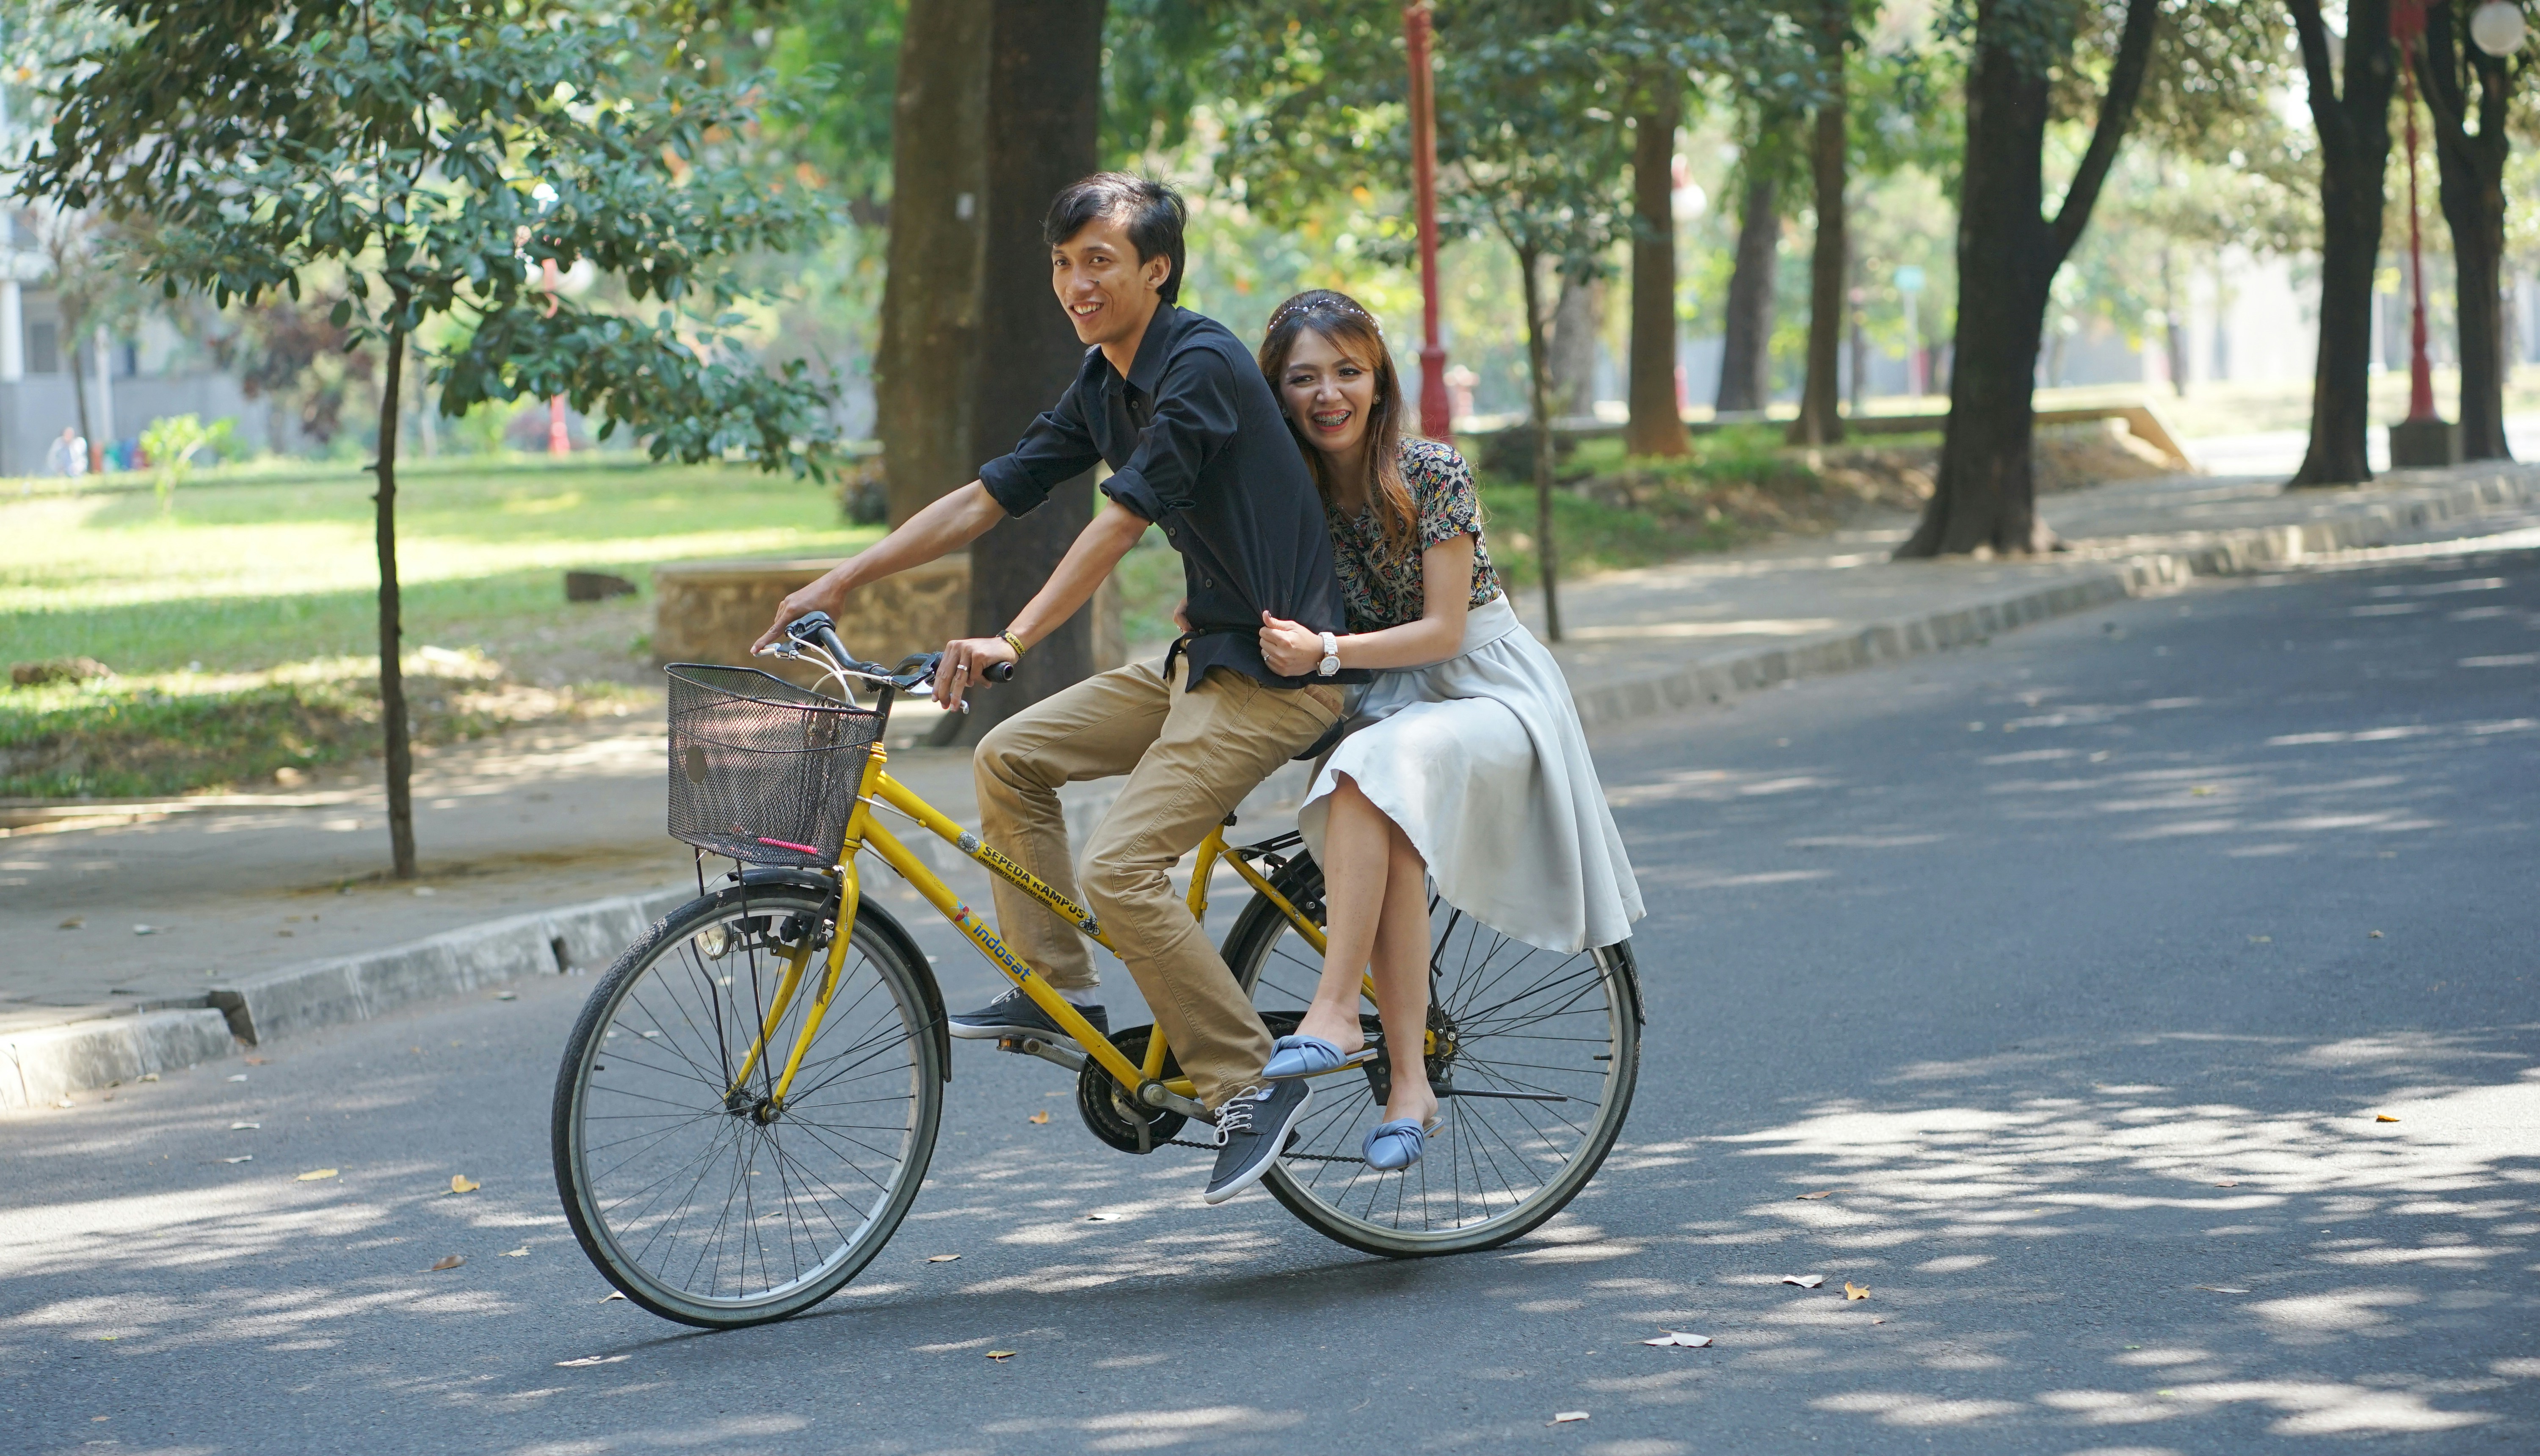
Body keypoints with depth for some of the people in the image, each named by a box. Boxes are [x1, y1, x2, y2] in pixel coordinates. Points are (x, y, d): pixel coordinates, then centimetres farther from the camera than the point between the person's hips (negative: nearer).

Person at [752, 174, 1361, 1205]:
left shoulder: (1201, 368, -19)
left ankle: (1250, 1084, -9)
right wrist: (838, 584, 6)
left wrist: (1011, 642, -35)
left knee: (1121, 869, -20)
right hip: (1205, 656, 10)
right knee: (1011, 757, 6)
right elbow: (984, 500, 11)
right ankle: (1056, 992, 12)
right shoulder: (1103, 388, 9)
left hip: (1277, 667, -10)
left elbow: (1118, 527, -27)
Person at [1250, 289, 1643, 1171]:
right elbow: (1278, 617, 11)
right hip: (1390, 705, 4)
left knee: (1370, 772, -35)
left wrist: (1324, 653, -26)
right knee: (1388, 839, -28)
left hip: (1487, 691, -4)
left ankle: (1335, 1012, -35)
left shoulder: (1432, 474, -15)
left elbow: (1443, 630, -16)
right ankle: (1408, 1082, -25)